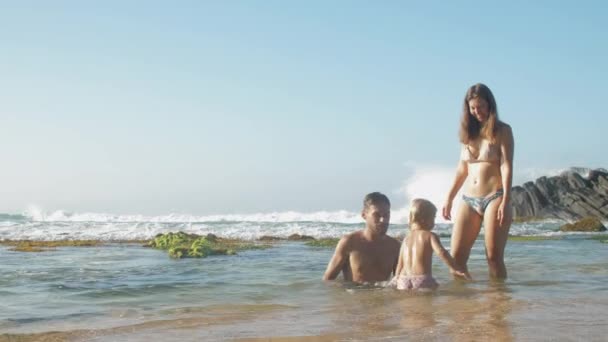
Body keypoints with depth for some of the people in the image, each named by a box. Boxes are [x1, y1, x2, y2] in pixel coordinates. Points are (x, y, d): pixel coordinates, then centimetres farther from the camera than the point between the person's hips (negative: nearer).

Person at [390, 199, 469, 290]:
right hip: (422, 279, -5)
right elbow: (441, 252, -7)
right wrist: (455, 269, -4)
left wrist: (397, 280, 28)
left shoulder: (406, 238, 19)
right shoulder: (429, 235, 6)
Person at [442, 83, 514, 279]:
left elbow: (506, 167, -7)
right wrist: (449, 198, 14)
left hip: (494, 198, -5)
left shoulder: (502, 131, 1)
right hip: (469, 199, 5)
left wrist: (505, 202, -17)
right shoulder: (469, 132, 15)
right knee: (456, 256, -2)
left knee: (494, 256, -6)